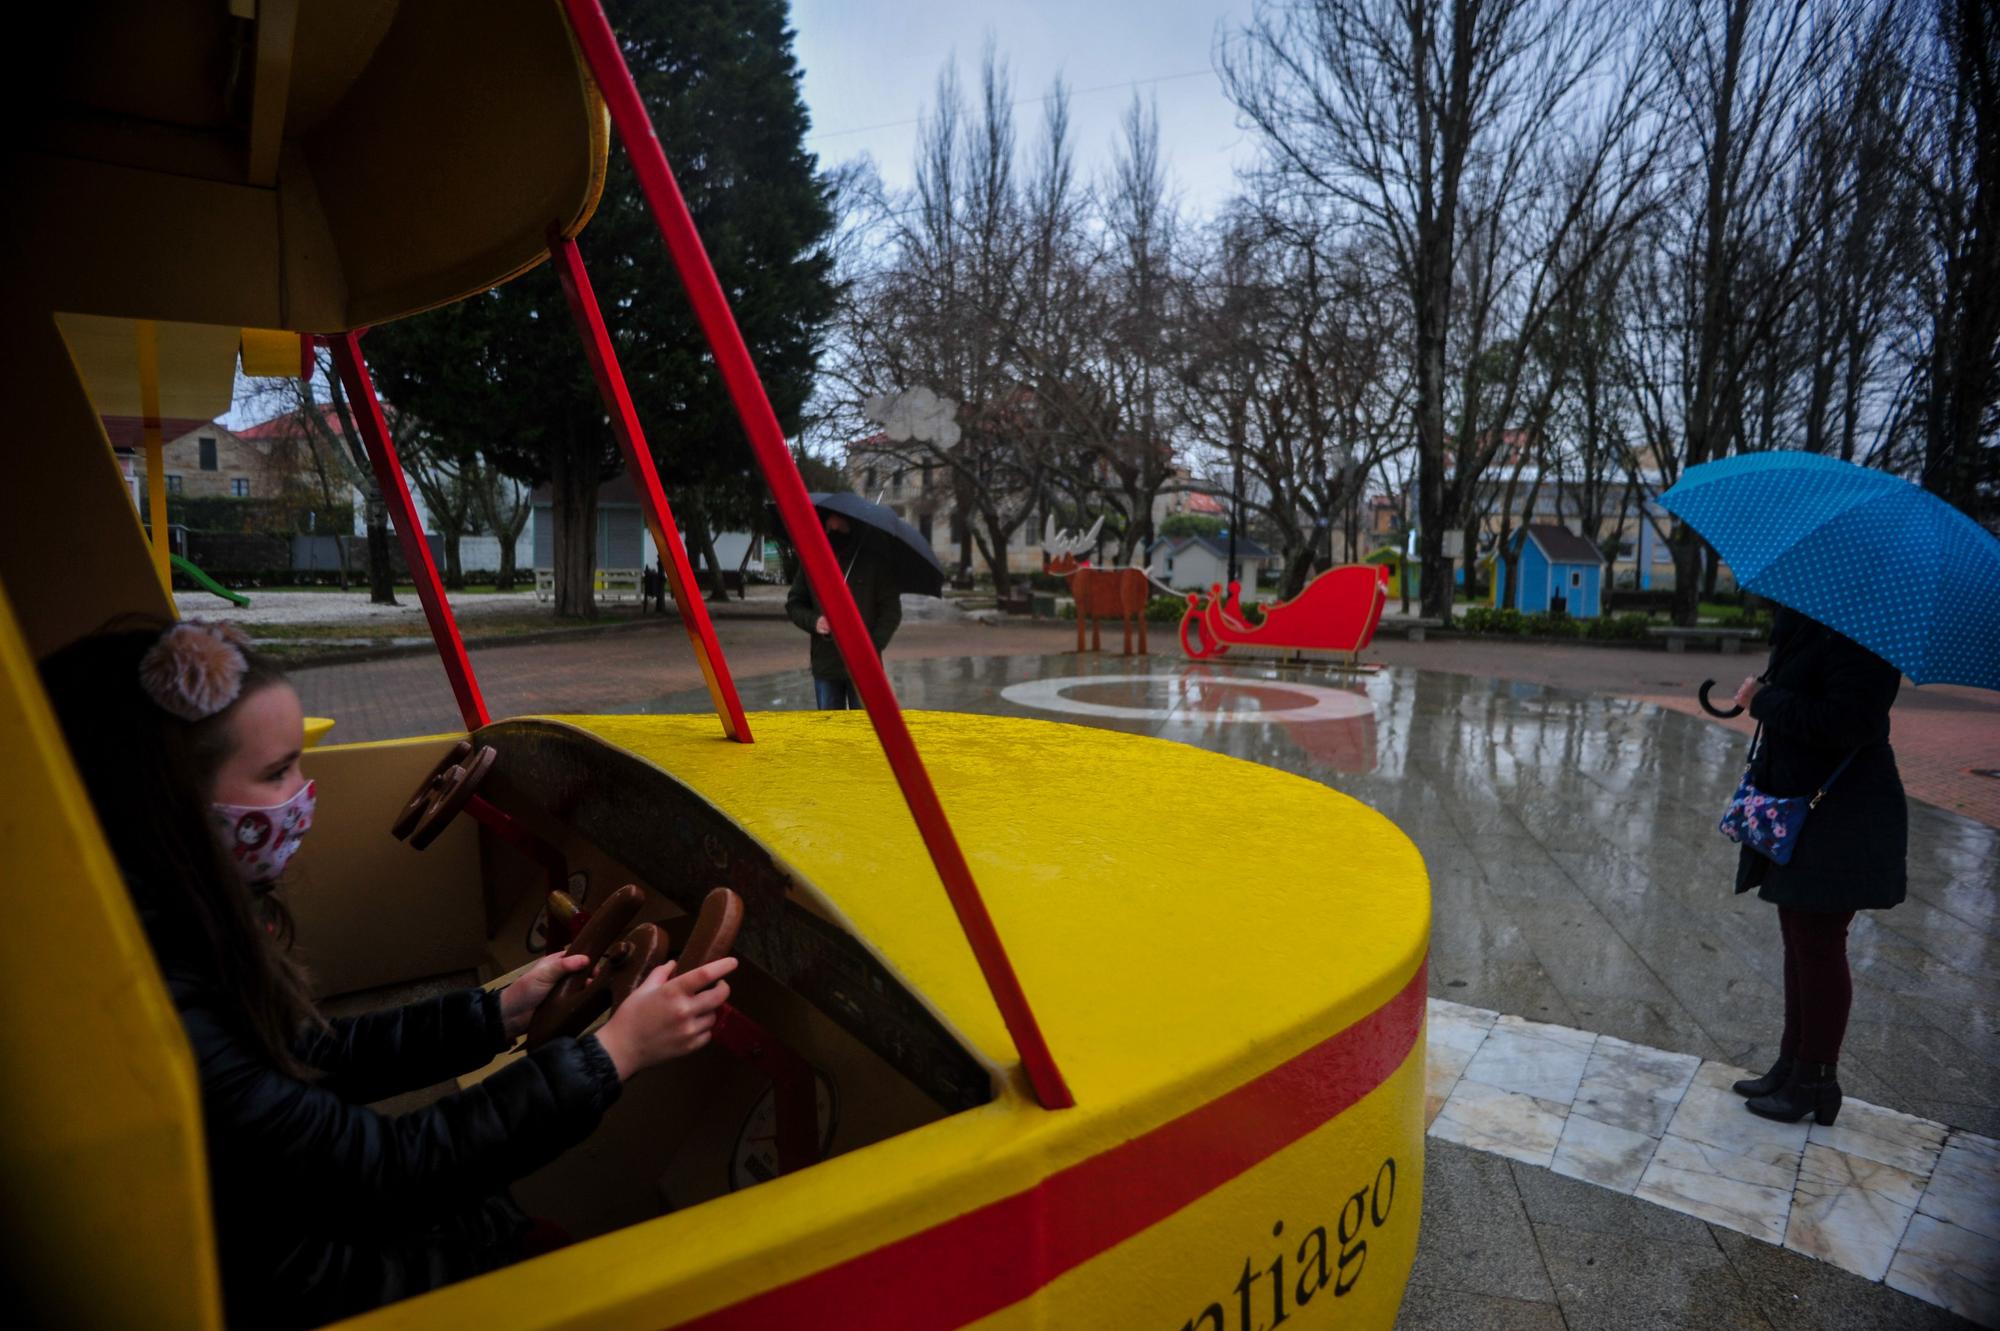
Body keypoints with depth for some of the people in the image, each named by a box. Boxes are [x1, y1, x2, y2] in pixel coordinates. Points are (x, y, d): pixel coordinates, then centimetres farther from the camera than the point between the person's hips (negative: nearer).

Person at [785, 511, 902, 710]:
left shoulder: (875, 557, -4)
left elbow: (891, 609, -3)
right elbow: (794, 604, 12)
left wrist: (874, 646, -14)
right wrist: (813, 621, -10)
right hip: (825, 664, 3)